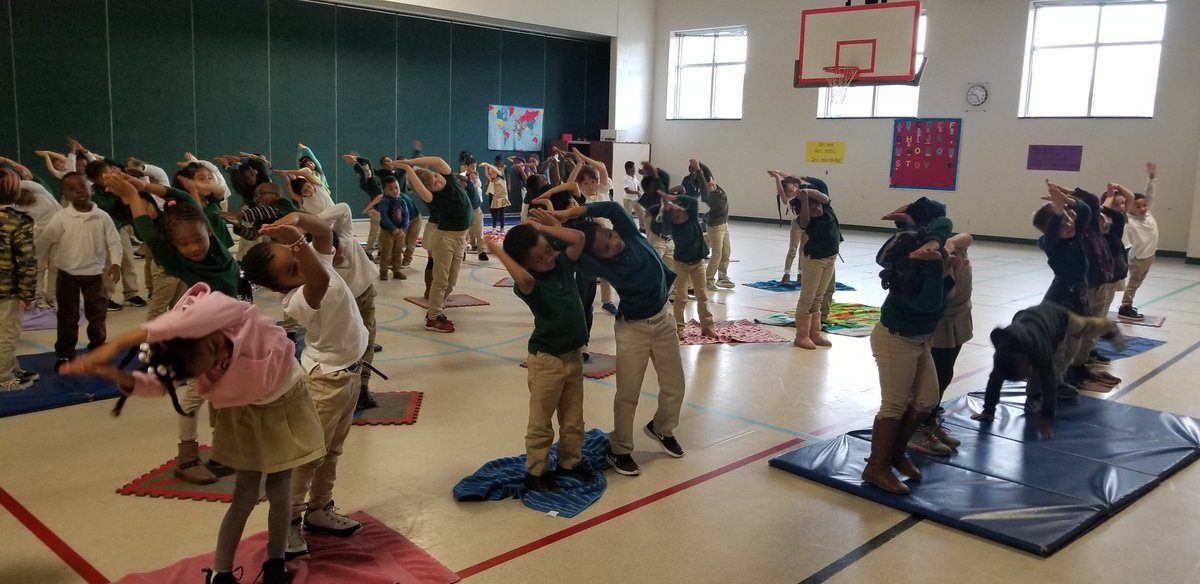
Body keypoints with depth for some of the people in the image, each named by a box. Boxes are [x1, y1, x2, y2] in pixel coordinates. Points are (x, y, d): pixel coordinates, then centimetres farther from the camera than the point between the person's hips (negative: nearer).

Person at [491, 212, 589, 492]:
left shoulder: (563, 263, 0)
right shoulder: (527, 283, -20)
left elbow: (578, 237, -11)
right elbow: (524, 278, -44)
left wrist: (543, 226, -9)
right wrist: (498, 250, -32)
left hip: (574, 354, 6)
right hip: (546, 359, -6)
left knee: (573, 419, 18)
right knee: (541, 422, 6)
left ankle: (570, 463, 35)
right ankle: (535, 472, 20)